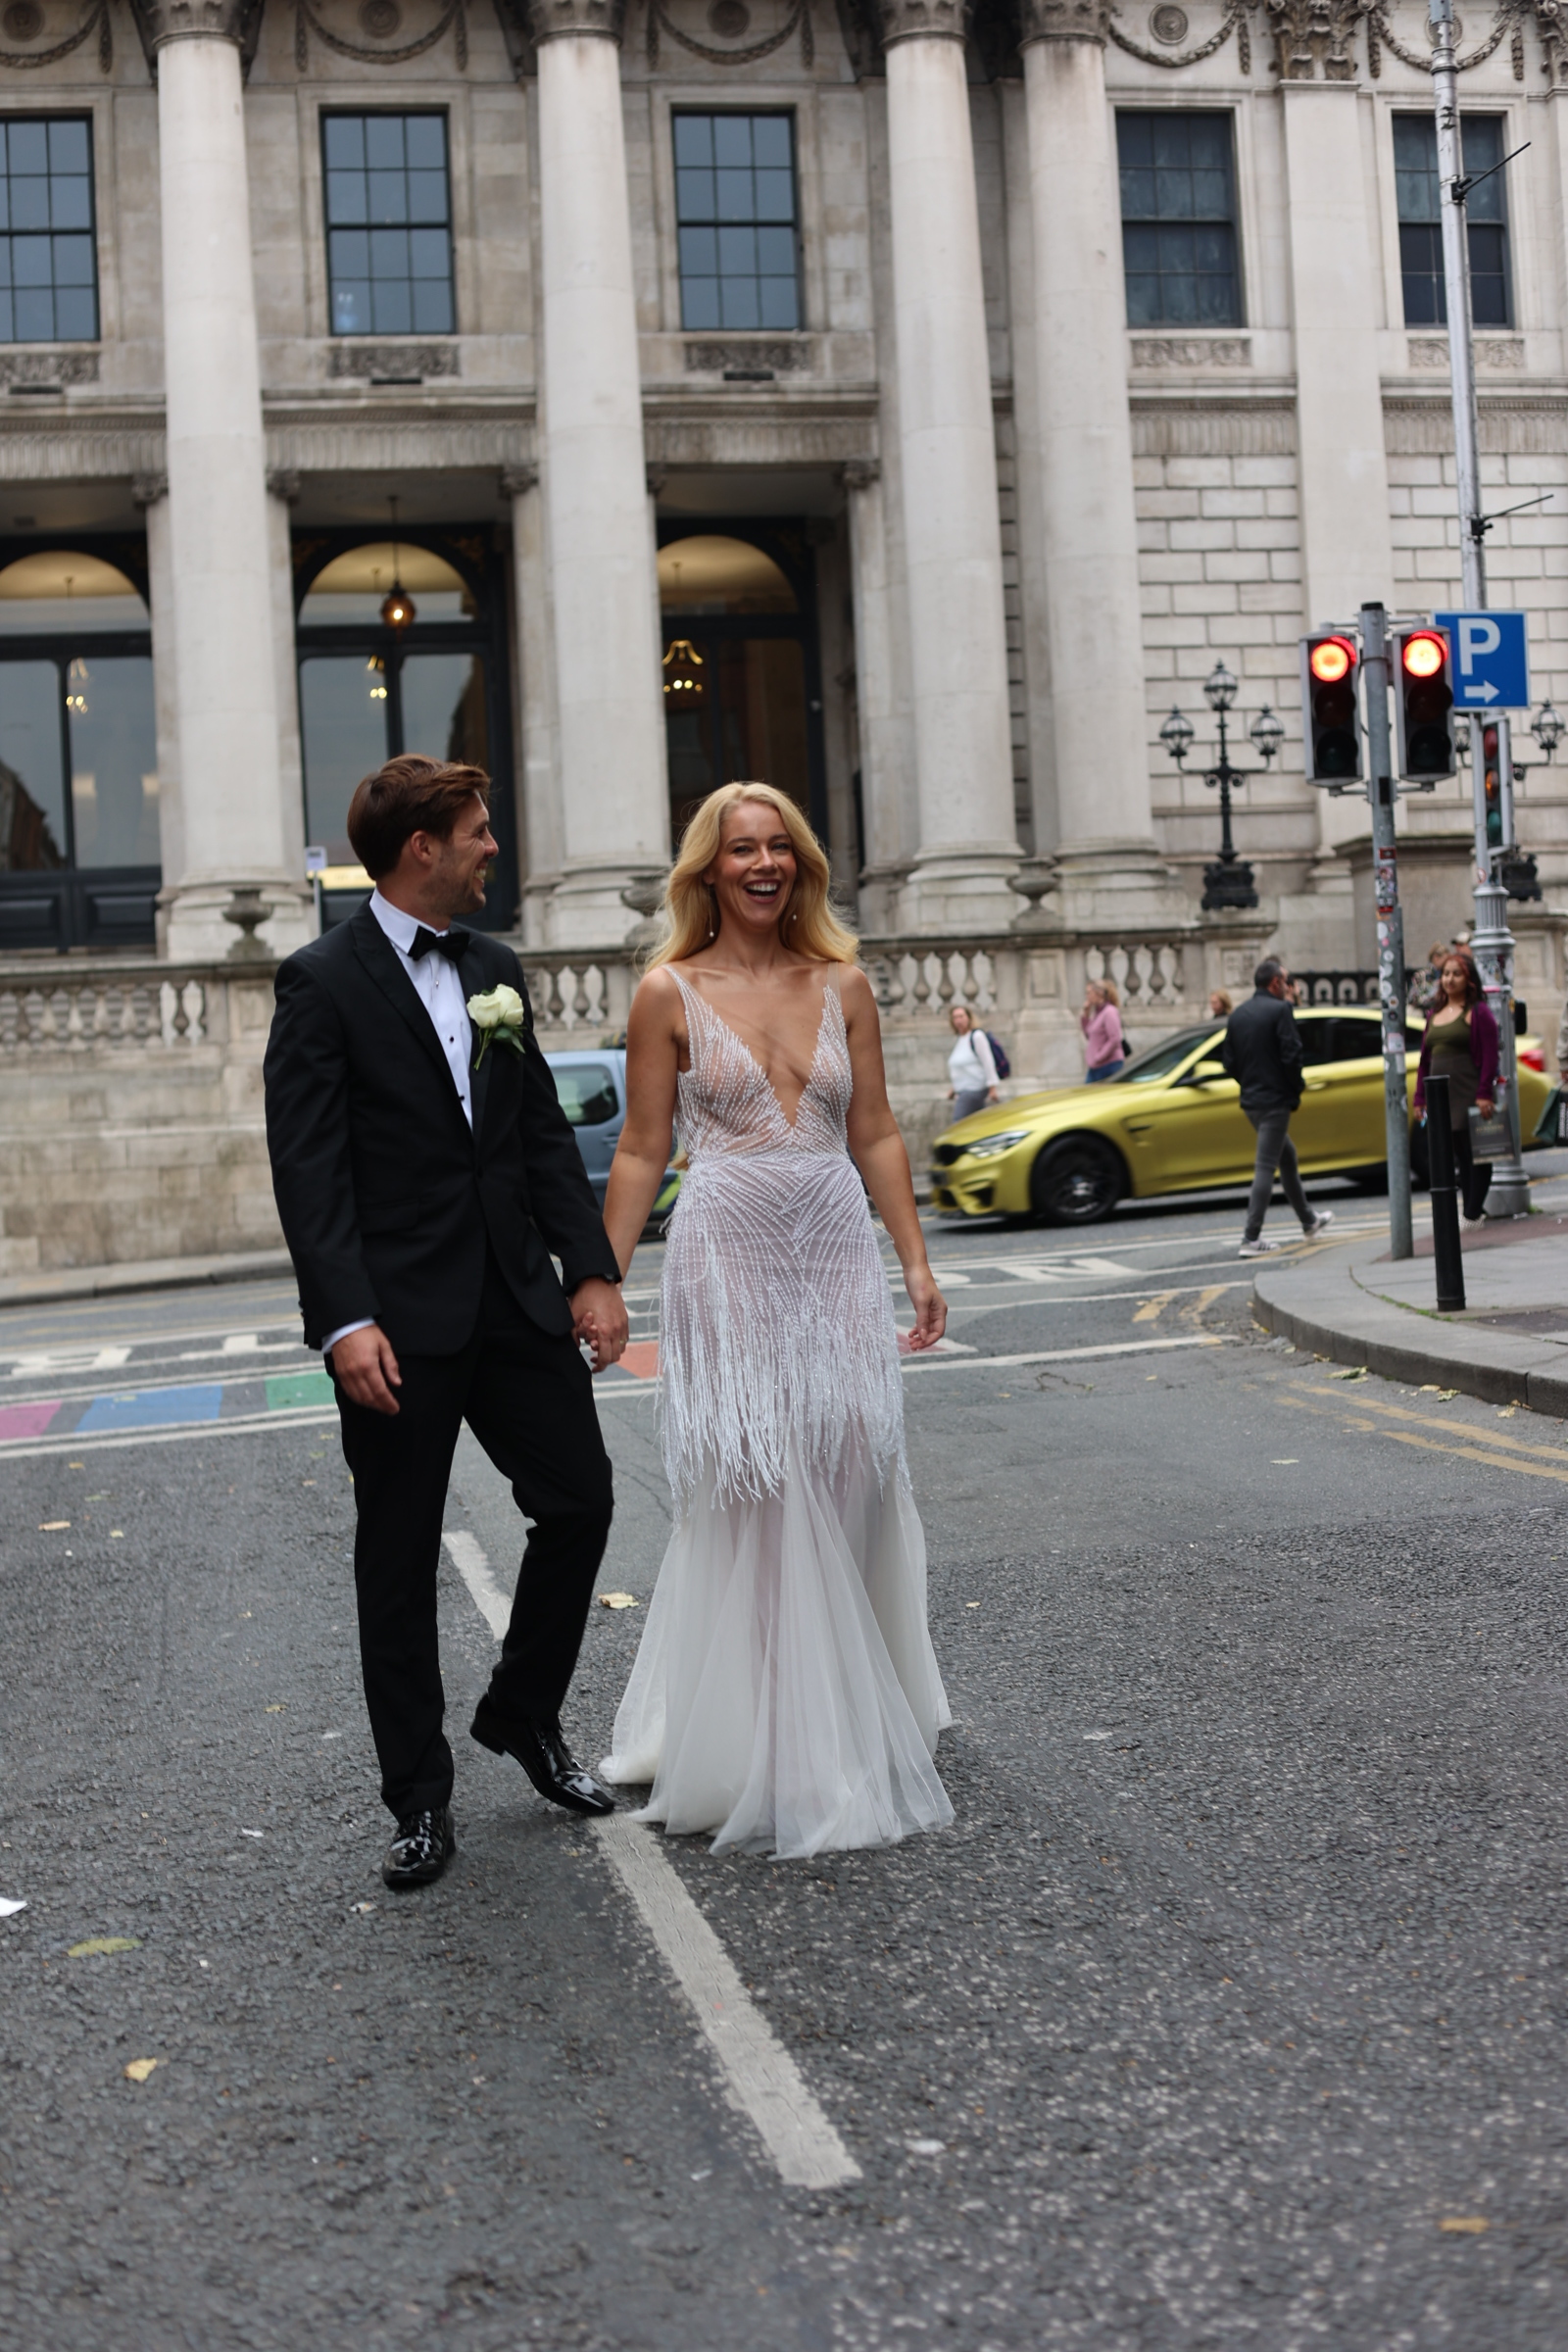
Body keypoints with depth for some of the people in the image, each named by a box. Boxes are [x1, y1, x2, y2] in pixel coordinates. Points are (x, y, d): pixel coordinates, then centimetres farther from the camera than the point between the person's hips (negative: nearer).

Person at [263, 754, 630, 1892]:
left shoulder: (495, 968, 12)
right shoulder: (324, 981, -8)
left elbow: (547, 1134, 12)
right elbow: (308, 1167, -13)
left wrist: (594, 1269, 3)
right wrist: (345, 1320, -22)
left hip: (517, 1297, 6)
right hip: (401, 1324, -6)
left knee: (581, 1499, 8)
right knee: (399, 1563, 4)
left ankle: (524, 1714, 31)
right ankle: (422, 1801, 17)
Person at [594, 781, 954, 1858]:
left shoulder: (843, 983, 9)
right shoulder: (670, 993, 1)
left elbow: (876, 1135, 10)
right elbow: (641, 1153, 2)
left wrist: (917, 1262, 5)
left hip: (837, 1254, 3)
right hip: (726, 1256, -3)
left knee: (848, 1481, 6)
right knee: (748, 1496, -2)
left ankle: (853, 1723, 25)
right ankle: (761, 1754, 10)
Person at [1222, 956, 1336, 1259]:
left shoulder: (1238, 1014, 10)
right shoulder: (1280, 1010, -12)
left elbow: (1228, 1059, 11)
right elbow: (1291, 1055, -18)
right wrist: (1295, 1090, -4)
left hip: (1250, 1099, 8)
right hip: (1275, 1100, -8)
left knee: (1287, 1156, 22)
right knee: (1266, 1166, -6)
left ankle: (1309, 1222, 35)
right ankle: (1251, 1239, -9)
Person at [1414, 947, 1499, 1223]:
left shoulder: (1478, 1012, -3)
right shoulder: (1434, 1016, 17)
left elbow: (1490, 1056, -10)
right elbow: (1425, 1060, 18)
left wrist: (1484, 1094, -17)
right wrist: (1420, 1097, 12)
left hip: (1469, 1097, -7)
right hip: (1443, 1099, 7)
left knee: (1476, 1156, -4)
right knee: (1460, 1158, 9)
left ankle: (1473, 1215, -4)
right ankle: (1474, 1212, 14)